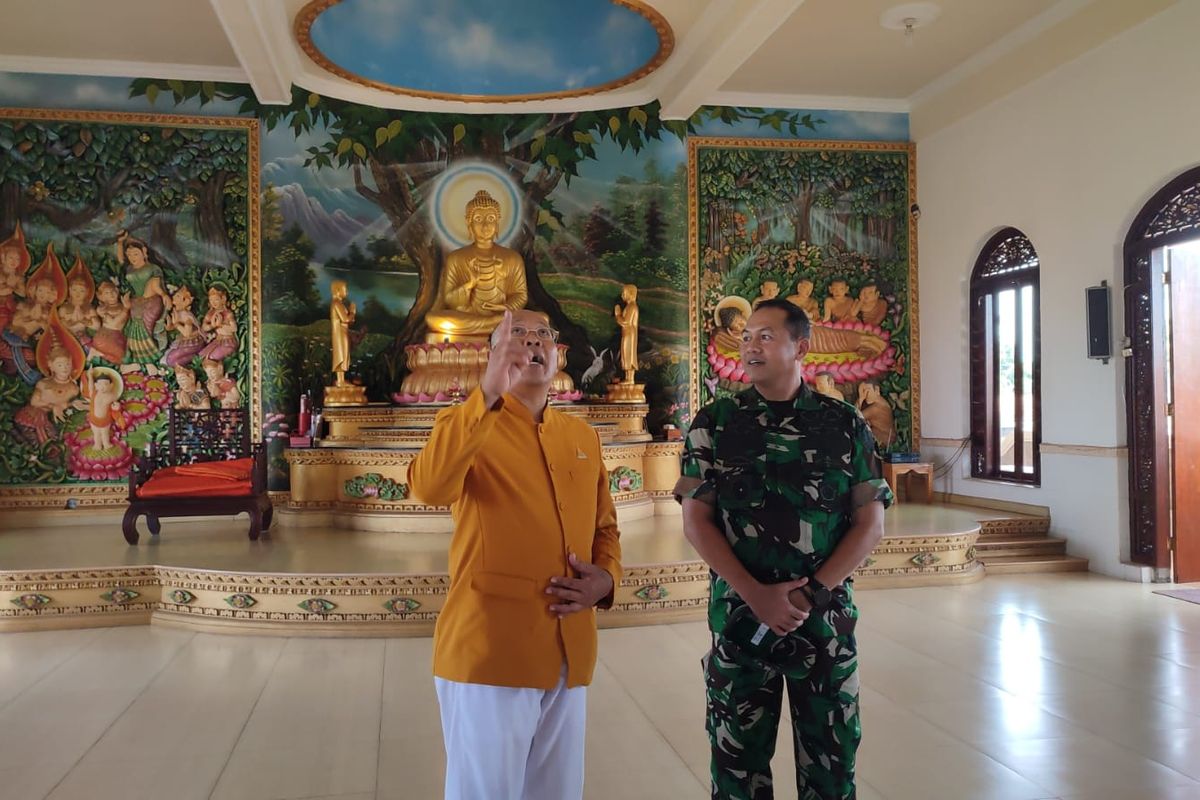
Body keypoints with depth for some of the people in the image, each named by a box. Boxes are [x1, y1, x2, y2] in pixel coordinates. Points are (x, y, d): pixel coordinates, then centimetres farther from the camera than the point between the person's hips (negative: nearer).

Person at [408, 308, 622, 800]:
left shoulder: (583, 436, 12)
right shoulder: (466, 423, -3)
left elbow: (605, 527, 20)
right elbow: (429, 488, -25)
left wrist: (606, 578, -1)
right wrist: (489, 392, -31)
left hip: (569, 653, 5)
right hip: (489, 650, -5)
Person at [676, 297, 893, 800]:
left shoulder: (845, 425, 1)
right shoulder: (714, 424, 0)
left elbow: (871, 524, 0)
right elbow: (696, 522, -4)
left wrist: (810, 594, -12)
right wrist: (757, 595, -14)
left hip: (827, 622, 1)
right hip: (739, 619, 0)